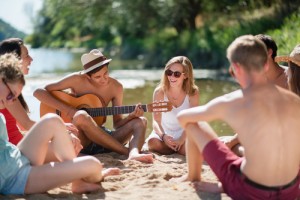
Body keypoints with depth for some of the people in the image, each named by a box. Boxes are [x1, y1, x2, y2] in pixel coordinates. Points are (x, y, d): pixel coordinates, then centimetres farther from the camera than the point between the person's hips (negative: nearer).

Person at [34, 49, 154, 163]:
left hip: (102, 137, 4)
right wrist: (67, 109, -19)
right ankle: (127, 152, -37)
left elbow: (117, 124, 5)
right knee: (81, 116, -36)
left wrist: (132, 115, -17)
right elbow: (38, 92, -10)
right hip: (79, 138, -4)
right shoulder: (77, 80, -9)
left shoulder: (116, 87, 1)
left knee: (140, 121, -16)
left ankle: (134, 155, -49)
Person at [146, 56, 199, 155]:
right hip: (164, 134, 1)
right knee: (152, 142, -33)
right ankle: (175, 148, 0)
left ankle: (176, 148, 4)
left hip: (184, 135, 0)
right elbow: (156, 121, -10)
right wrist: (163, 136, -31)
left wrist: (181, 140, -26)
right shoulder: (160, 92, -11)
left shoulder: (193, 93, -10)